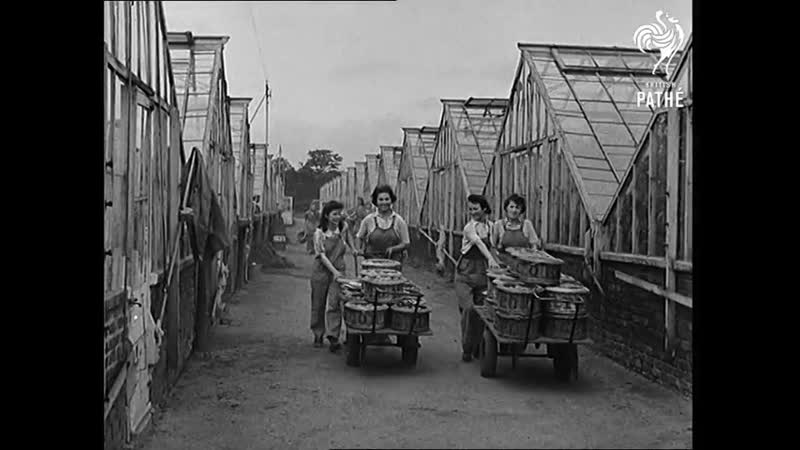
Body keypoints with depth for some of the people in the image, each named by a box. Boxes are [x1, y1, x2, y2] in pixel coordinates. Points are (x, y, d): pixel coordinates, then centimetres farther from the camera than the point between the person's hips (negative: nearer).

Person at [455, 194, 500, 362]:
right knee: (468, 308, -15)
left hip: (482, 273, 5)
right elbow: (479, 243, -28)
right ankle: (466, 349, -2)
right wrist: (490, 259, -43)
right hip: (465, 273, -5)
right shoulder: (470, 227, -10)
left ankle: (477, 347, 20)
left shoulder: (490, 225, 8)